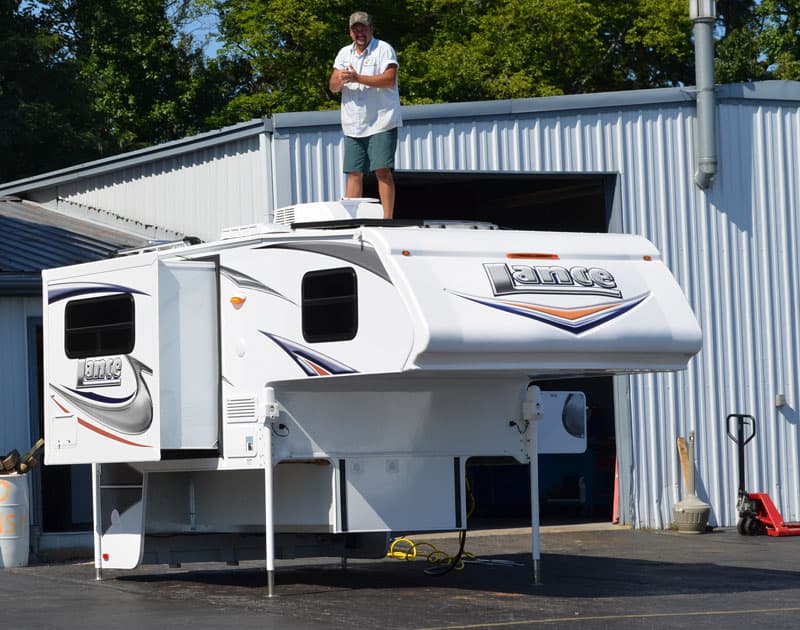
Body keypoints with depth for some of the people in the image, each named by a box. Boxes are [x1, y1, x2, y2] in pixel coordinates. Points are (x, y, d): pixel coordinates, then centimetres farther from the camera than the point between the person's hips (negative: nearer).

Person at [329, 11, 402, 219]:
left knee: (383, 170, -10)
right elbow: (332, 86, 12)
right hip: (353, 126, 5)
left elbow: (390, 80, -16)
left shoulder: (384, 49, -2)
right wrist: (339, 80, -13)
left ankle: (387, 218, -11)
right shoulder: (345, 53, 16)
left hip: (381, 122, -5)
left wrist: (357, 78, -19)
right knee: (354, 173, 3)